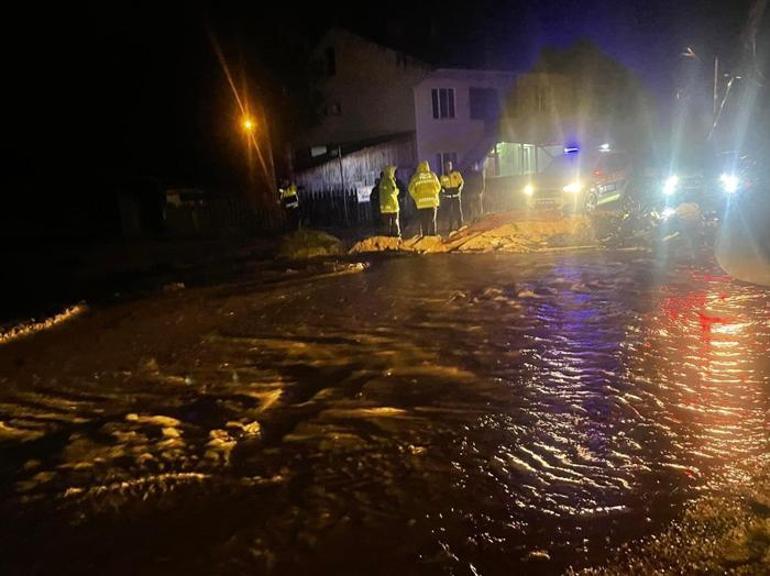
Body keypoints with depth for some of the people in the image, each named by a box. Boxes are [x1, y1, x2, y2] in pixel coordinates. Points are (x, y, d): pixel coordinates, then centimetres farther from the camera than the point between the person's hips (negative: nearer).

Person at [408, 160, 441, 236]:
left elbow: (411, 189, -2)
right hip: (432, 201, 1)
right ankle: (432, 235, 6)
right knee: (432, 220, 8)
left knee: (423, 221, 3)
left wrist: (416, 198, 11)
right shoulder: (433, 175, 4)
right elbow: (438, 187, 10)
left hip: (421, 202, -1)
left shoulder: (415, 177, -1)